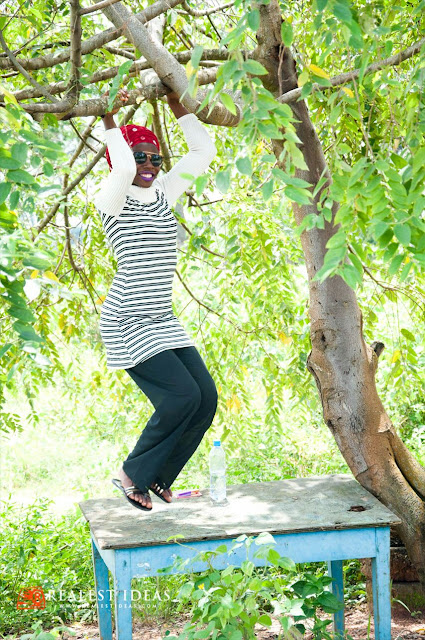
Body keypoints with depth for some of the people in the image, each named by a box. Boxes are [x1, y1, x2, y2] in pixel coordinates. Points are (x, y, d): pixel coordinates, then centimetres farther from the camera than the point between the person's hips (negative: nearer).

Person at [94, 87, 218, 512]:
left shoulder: (162, 194, 13)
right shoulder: (113, 198, -8)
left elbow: (204, 151, 13)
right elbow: (124, 169, -32)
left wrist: (177, 105, 9)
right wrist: (109, 121, -18)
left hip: (162, 320, 8)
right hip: (127, 321, -8)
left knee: (206, 397, 0)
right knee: (182, 395, -17)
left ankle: (155, 479, 14)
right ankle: (132, 474, 3)